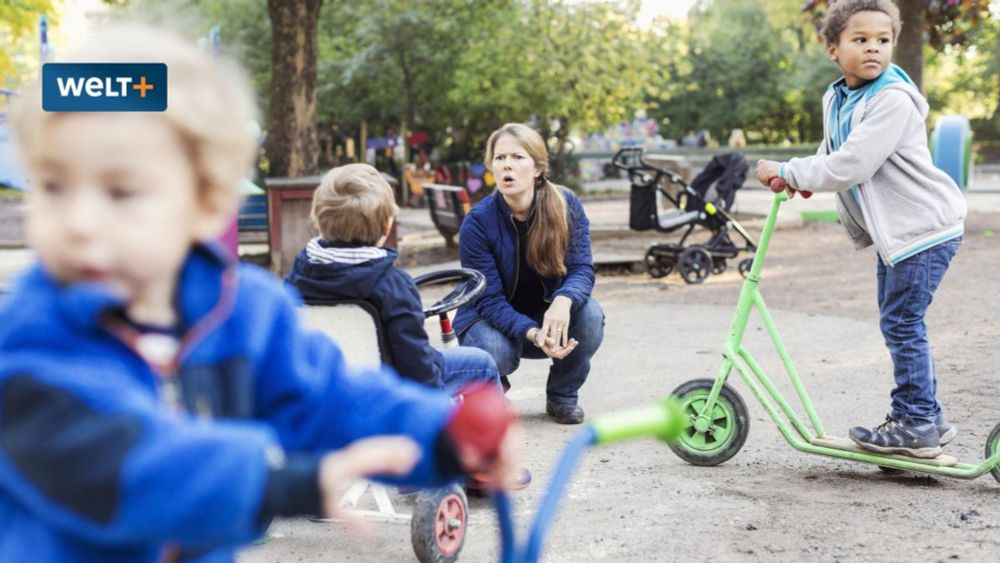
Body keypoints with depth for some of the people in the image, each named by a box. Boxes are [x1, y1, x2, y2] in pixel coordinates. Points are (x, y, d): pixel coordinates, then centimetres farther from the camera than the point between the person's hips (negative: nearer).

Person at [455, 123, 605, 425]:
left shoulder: (567, 206, -15)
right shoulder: (477, 222, -21)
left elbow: (581, 268, -19)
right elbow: (489, 300, -22)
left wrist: (563, 301, -44)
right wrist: (533, 334, -40)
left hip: (549, 314, 2)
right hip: (495, 320, -2)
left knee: (589, 314, -30)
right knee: (493, 351, -36)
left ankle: (563, 396, -2)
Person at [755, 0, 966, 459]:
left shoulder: (893, 100, -21)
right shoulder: (835, 99, 8)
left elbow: (851, 166, -28)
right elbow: (832, 151, 25)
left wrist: (787, 172, -19)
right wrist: (805, 178, 3)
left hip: (924, 228, -9)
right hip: (893, 230, 9)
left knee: (901, 323, -8)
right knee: (899, 324, 14)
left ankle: (917, 425, 1)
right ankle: (927, 418, 24)